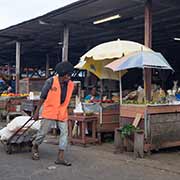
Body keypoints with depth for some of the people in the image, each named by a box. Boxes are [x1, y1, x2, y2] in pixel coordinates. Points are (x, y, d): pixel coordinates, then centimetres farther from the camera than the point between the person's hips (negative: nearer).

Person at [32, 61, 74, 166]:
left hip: (62, 112, 4)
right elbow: (42, 97, -4)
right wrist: (37, 111, -2)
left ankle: (61, 157, 1)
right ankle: (35, 147, 32)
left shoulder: (71, 85, -2)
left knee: (64, 132, -5)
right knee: (43, 131, 3)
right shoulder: (51, 81, -13)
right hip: (49, 110, -4)